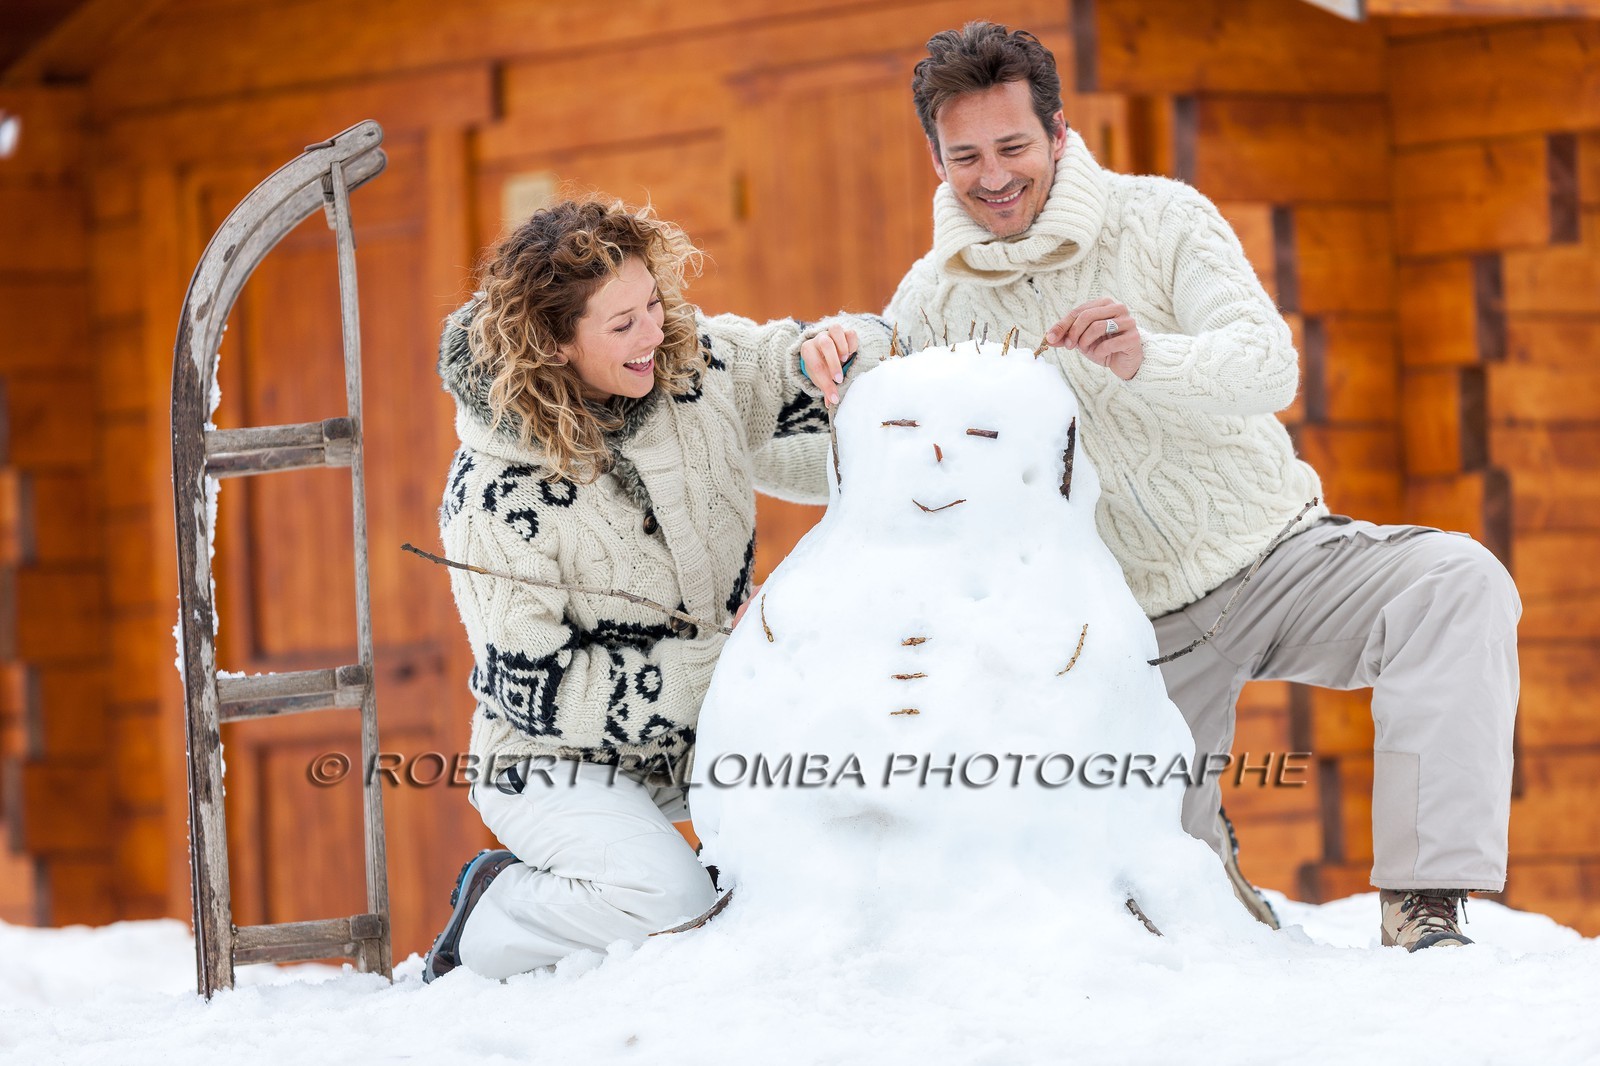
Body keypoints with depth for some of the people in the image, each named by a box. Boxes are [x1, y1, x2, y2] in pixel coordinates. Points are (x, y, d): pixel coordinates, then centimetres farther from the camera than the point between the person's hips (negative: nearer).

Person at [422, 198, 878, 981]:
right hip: (564, 766, -5)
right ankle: (491, 917, -3)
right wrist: (727, 663, -22)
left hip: (702, 735, 6)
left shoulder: (699, 364, -11)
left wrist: (838, 346, -24)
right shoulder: (494, 494, -24)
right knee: (672, 901, -32)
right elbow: (537, 691, -21)